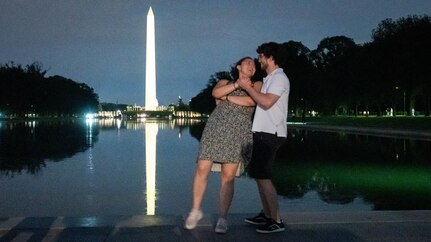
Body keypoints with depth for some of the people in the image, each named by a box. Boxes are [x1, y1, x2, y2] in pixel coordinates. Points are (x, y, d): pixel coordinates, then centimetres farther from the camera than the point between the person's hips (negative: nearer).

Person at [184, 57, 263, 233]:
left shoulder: (257, 85, 15)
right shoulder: (224, 82, 19)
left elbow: (250, 101, -7)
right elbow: (216, 93, -5)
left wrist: (226, 97, -1)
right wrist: (237, 84, -6)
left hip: (238, 134, -1)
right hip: (215, 129, 1)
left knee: (228, 177, -6)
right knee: (202, 169, -4)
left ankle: (222, 218, 2)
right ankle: (196, 210, 14)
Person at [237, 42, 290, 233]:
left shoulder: (279, 78, -9)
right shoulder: (270, 79, 21)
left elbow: (266, 102, -22)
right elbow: (258, 101, 21)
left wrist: (247, 87, -12)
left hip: (270, 133, -10)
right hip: (262, 132, 10)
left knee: (263, 176, -11)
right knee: (258, 174, 12)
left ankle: (277, 221, -5)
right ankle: (267, 215, 21)